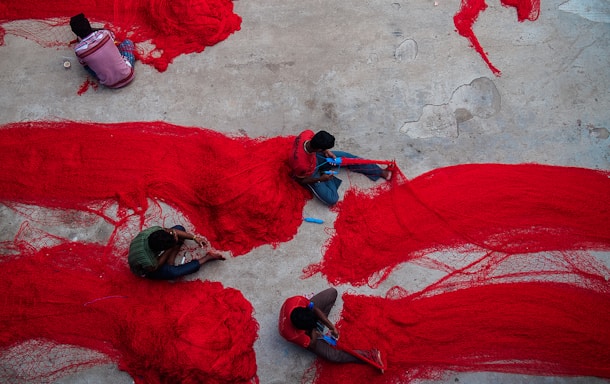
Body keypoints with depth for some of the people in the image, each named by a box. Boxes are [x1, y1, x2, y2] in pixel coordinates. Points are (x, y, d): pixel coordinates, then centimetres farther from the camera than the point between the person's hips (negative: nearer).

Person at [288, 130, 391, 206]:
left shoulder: (307, 133, -31)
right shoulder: (301, 164, -44)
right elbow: (300, 180, -21)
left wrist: (326, 151, -13)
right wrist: (320, 179, -29)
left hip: (314, 156, 6)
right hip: (309, 174, -6)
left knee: (347, 157, 4)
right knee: (332, 199, -14)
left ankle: (381, 172, 19)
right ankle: (325, 176, 14)